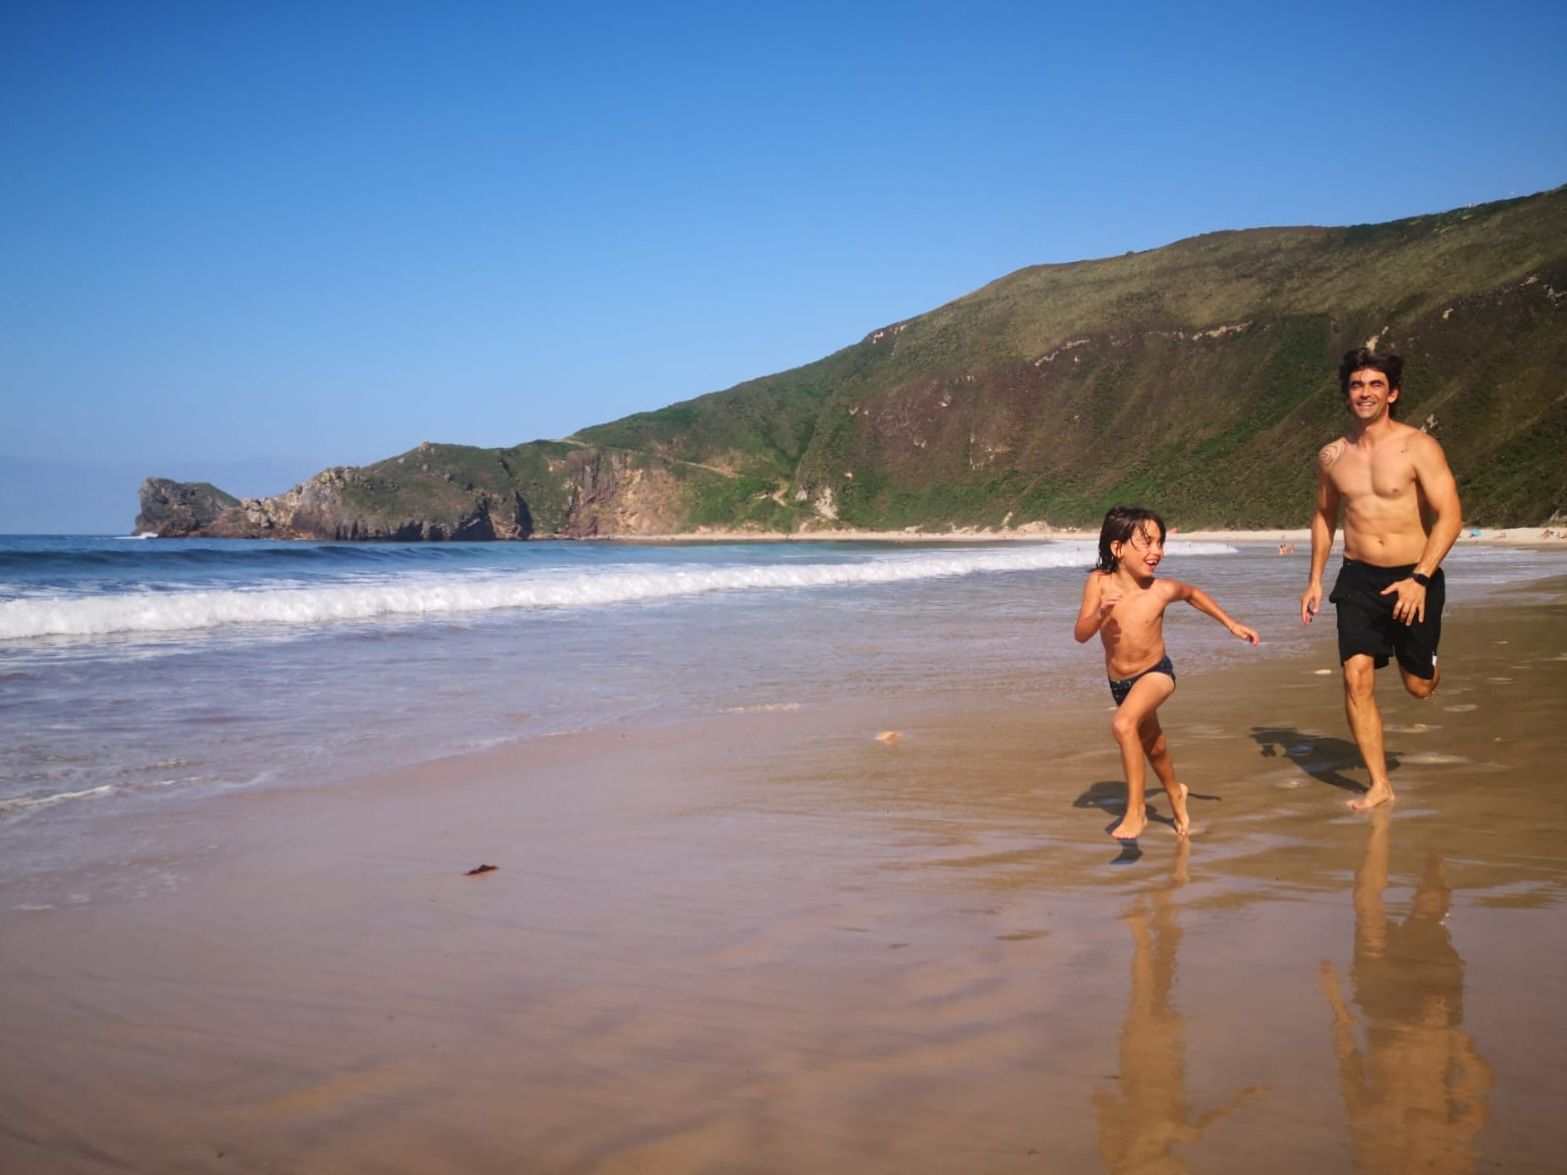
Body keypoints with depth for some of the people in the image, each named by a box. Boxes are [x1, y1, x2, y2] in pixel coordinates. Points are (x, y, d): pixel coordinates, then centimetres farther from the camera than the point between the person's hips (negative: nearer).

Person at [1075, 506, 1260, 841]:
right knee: (1150, 741, 26)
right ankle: (1175, 793, 57)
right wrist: (1100, 614, -38)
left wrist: (1232, 625, 10)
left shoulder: (1162, 590, -18)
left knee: (1123, 724, -31)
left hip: (1155, 673, -3)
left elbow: (1193, 594, 5)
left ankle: (1136, 811, -20)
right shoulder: (1100, 582, -18)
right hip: (1119, 682, 4)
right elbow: (1081, 635, -19)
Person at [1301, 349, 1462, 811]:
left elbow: (1449, 517, -16)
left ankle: (1423, 665, 46)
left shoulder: (1419, 447, -11)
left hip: (1414, 578, -3)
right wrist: (1315, 579, 12)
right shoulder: (1332, 456, 3)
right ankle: (1379, 785, 1)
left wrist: (1419, 579, -25)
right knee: (1356, 678, -9)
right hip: (1358, 580, 3)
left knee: (1418, 685, 7)